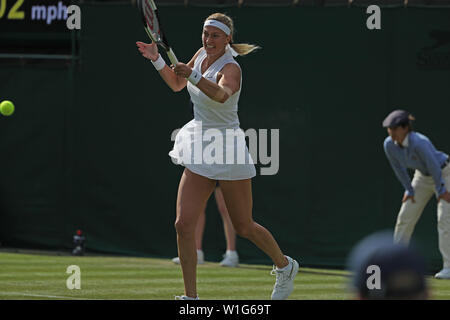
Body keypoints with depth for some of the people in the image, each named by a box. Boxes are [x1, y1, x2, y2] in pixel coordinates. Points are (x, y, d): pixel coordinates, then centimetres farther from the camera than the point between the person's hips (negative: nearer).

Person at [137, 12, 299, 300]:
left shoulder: (230, 68, -19)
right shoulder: (202, 54, 4)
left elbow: (221, 94, -43)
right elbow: (177, 84, 22)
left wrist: (193, 75, -58)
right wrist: (157, 60, 8)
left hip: (228, 152, -6)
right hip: (198, 151, 6)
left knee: (244, 228, 8)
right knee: (184, 225, -7)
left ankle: (285, 266, 36)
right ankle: (191, 297, -2)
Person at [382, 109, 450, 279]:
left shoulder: (419, 143, -38)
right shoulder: (389, 145, -18)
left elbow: (434, 166, -29)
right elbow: (398, 168, -3)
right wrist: (409, 190, 1)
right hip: (422, 176, 7)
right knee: (405, 217, 4)